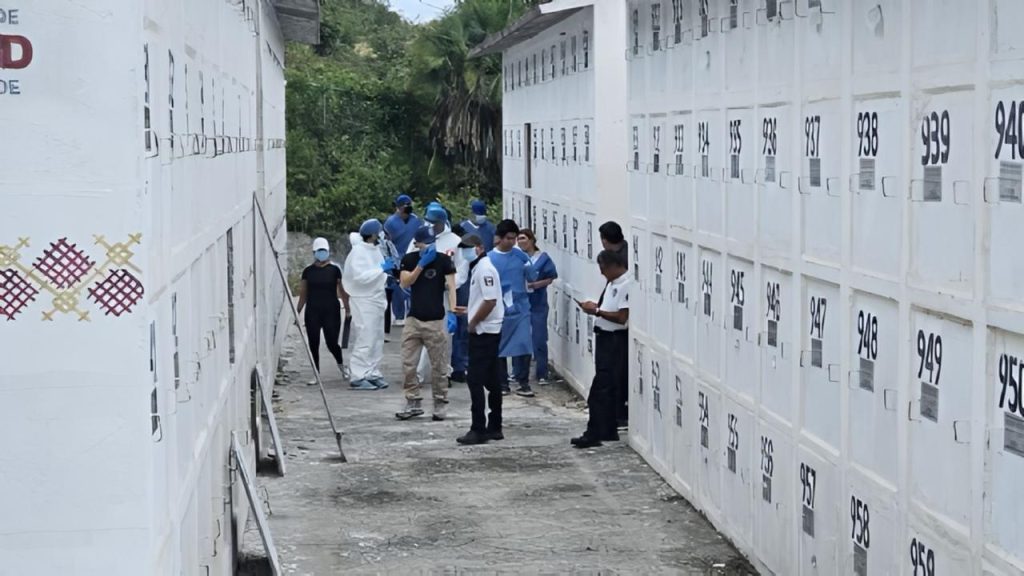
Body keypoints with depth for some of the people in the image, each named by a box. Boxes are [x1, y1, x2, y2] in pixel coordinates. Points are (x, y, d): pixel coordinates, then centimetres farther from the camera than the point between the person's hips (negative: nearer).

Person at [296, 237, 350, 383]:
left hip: (331, 311, -2)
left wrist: (348, 309, -2)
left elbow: (343, 291, 2)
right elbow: (303, 294, 12)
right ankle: (316, 373, 12)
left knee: (332, 343, -4)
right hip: (313, 312, 2)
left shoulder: (335, 269, 1)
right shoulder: (308, 271, 6)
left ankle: (341, 364, 26)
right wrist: (298, 312, 11)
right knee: (313, 344, 1)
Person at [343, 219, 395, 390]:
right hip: (363, 301, -9)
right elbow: (360, 276, -24)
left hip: (376, 299, 9)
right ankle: (359, 377, -7)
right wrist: (382, 269, -21)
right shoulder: (358, 251, -13)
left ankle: (373, 373, 16)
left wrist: (388, 273, 6)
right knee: (365, 339, -10)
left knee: (377, 339, 10)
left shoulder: (375, 250, 13)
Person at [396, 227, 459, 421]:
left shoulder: (444, 260, -2)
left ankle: (440, 403, 9)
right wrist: (422, 264, -16)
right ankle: (413, 403, 10)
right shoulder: (409, 259, 5)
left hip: (435, 320, -3)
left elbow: (451, 286, -7)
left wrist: (452, 311, -19)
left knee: (438, 365, 0)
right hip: (414, 319, 3)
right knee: (408, 364, 1)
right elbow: (405, 282, -7)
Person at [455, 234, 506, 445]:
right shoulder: (478, 268, 16)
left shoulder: (484, 269, -15)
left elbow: (490, 301, -22)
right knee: (491, 381, 12)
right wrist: (470, 313, 10)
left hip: (484, 331, -10)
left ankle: (478, 429, -7)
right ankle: (494, 427, 17)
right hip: (488, 331, 10)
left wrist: (473, 322, -14)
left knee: (475, 380, -8)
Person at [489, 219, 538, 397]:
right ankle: (502, 383, 18)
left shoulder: (521, 256, 3)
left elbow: (533, 278, 5)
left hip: (521, 308, 1)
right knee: (500, 347, 7)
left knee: (523, 345, -4)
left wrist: (528, 266, -13)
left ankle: (523, 383, 5)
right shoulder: (490, 259, -4)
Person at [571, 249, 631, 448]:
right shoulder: (613, 283, 13)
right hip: (604, 338, 10)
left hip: (615, 341, -10)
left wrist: (597, 311, -16)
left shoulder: (625, 286, -17)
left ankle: (594, 434, -10)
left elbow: (622, 317, -22)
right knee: (608, 389, 14)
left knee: (601, 389, -11)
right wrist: (595, 306, 4)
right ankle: (608, 431, 21)